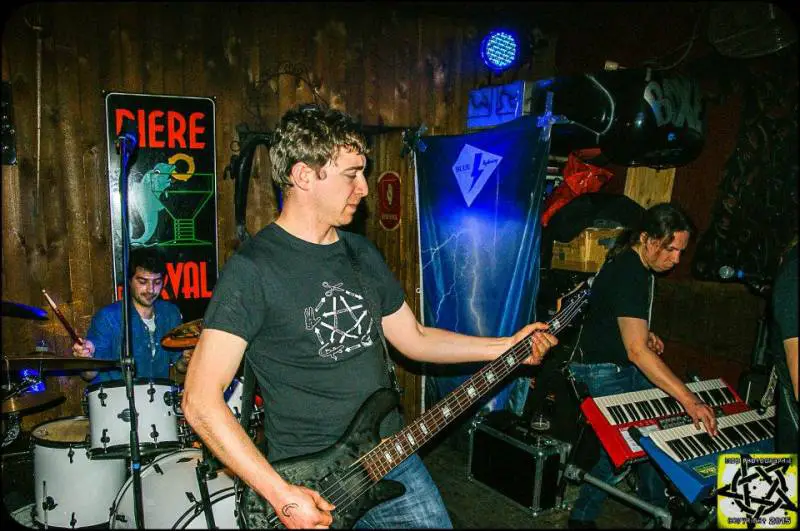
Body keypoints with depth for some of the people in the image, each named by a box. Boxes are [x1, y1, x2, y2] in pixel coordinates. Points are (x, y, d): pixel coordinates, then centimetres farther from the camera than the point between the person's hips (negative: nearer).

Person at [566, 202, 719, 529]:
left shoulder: (641, 266, 3)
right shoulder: (626, 275, -28)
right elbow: (636, 351, -36)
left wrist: (645, 334, 4)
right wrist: (689, 400, -39)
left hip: (629, 367, 9)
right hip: (604, 373, -9)